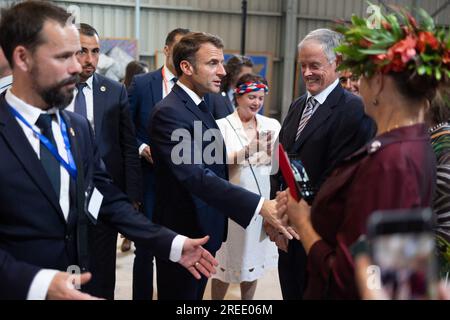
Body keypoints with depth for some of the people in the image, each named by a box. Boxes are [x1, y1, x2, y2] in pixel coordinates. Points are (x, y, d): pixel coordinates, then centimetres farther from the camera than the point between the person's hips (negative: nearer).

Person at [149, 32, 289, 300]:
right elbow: (196, 175, -33)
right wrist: (260, 206, -39)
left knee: (195, 295, 21)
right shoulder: (169, 112, -21)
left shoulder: (200, 105, 9)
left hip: (205, 230, 9)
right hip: (184, 234, -9)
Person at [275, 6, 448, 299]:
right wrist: (308, 210, -1)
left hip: (344, 292, -8)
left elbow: (349, 278, -27)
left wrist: (302, 221, -14)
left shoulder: (390, 161, -29)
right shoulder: (411, 144, 0)